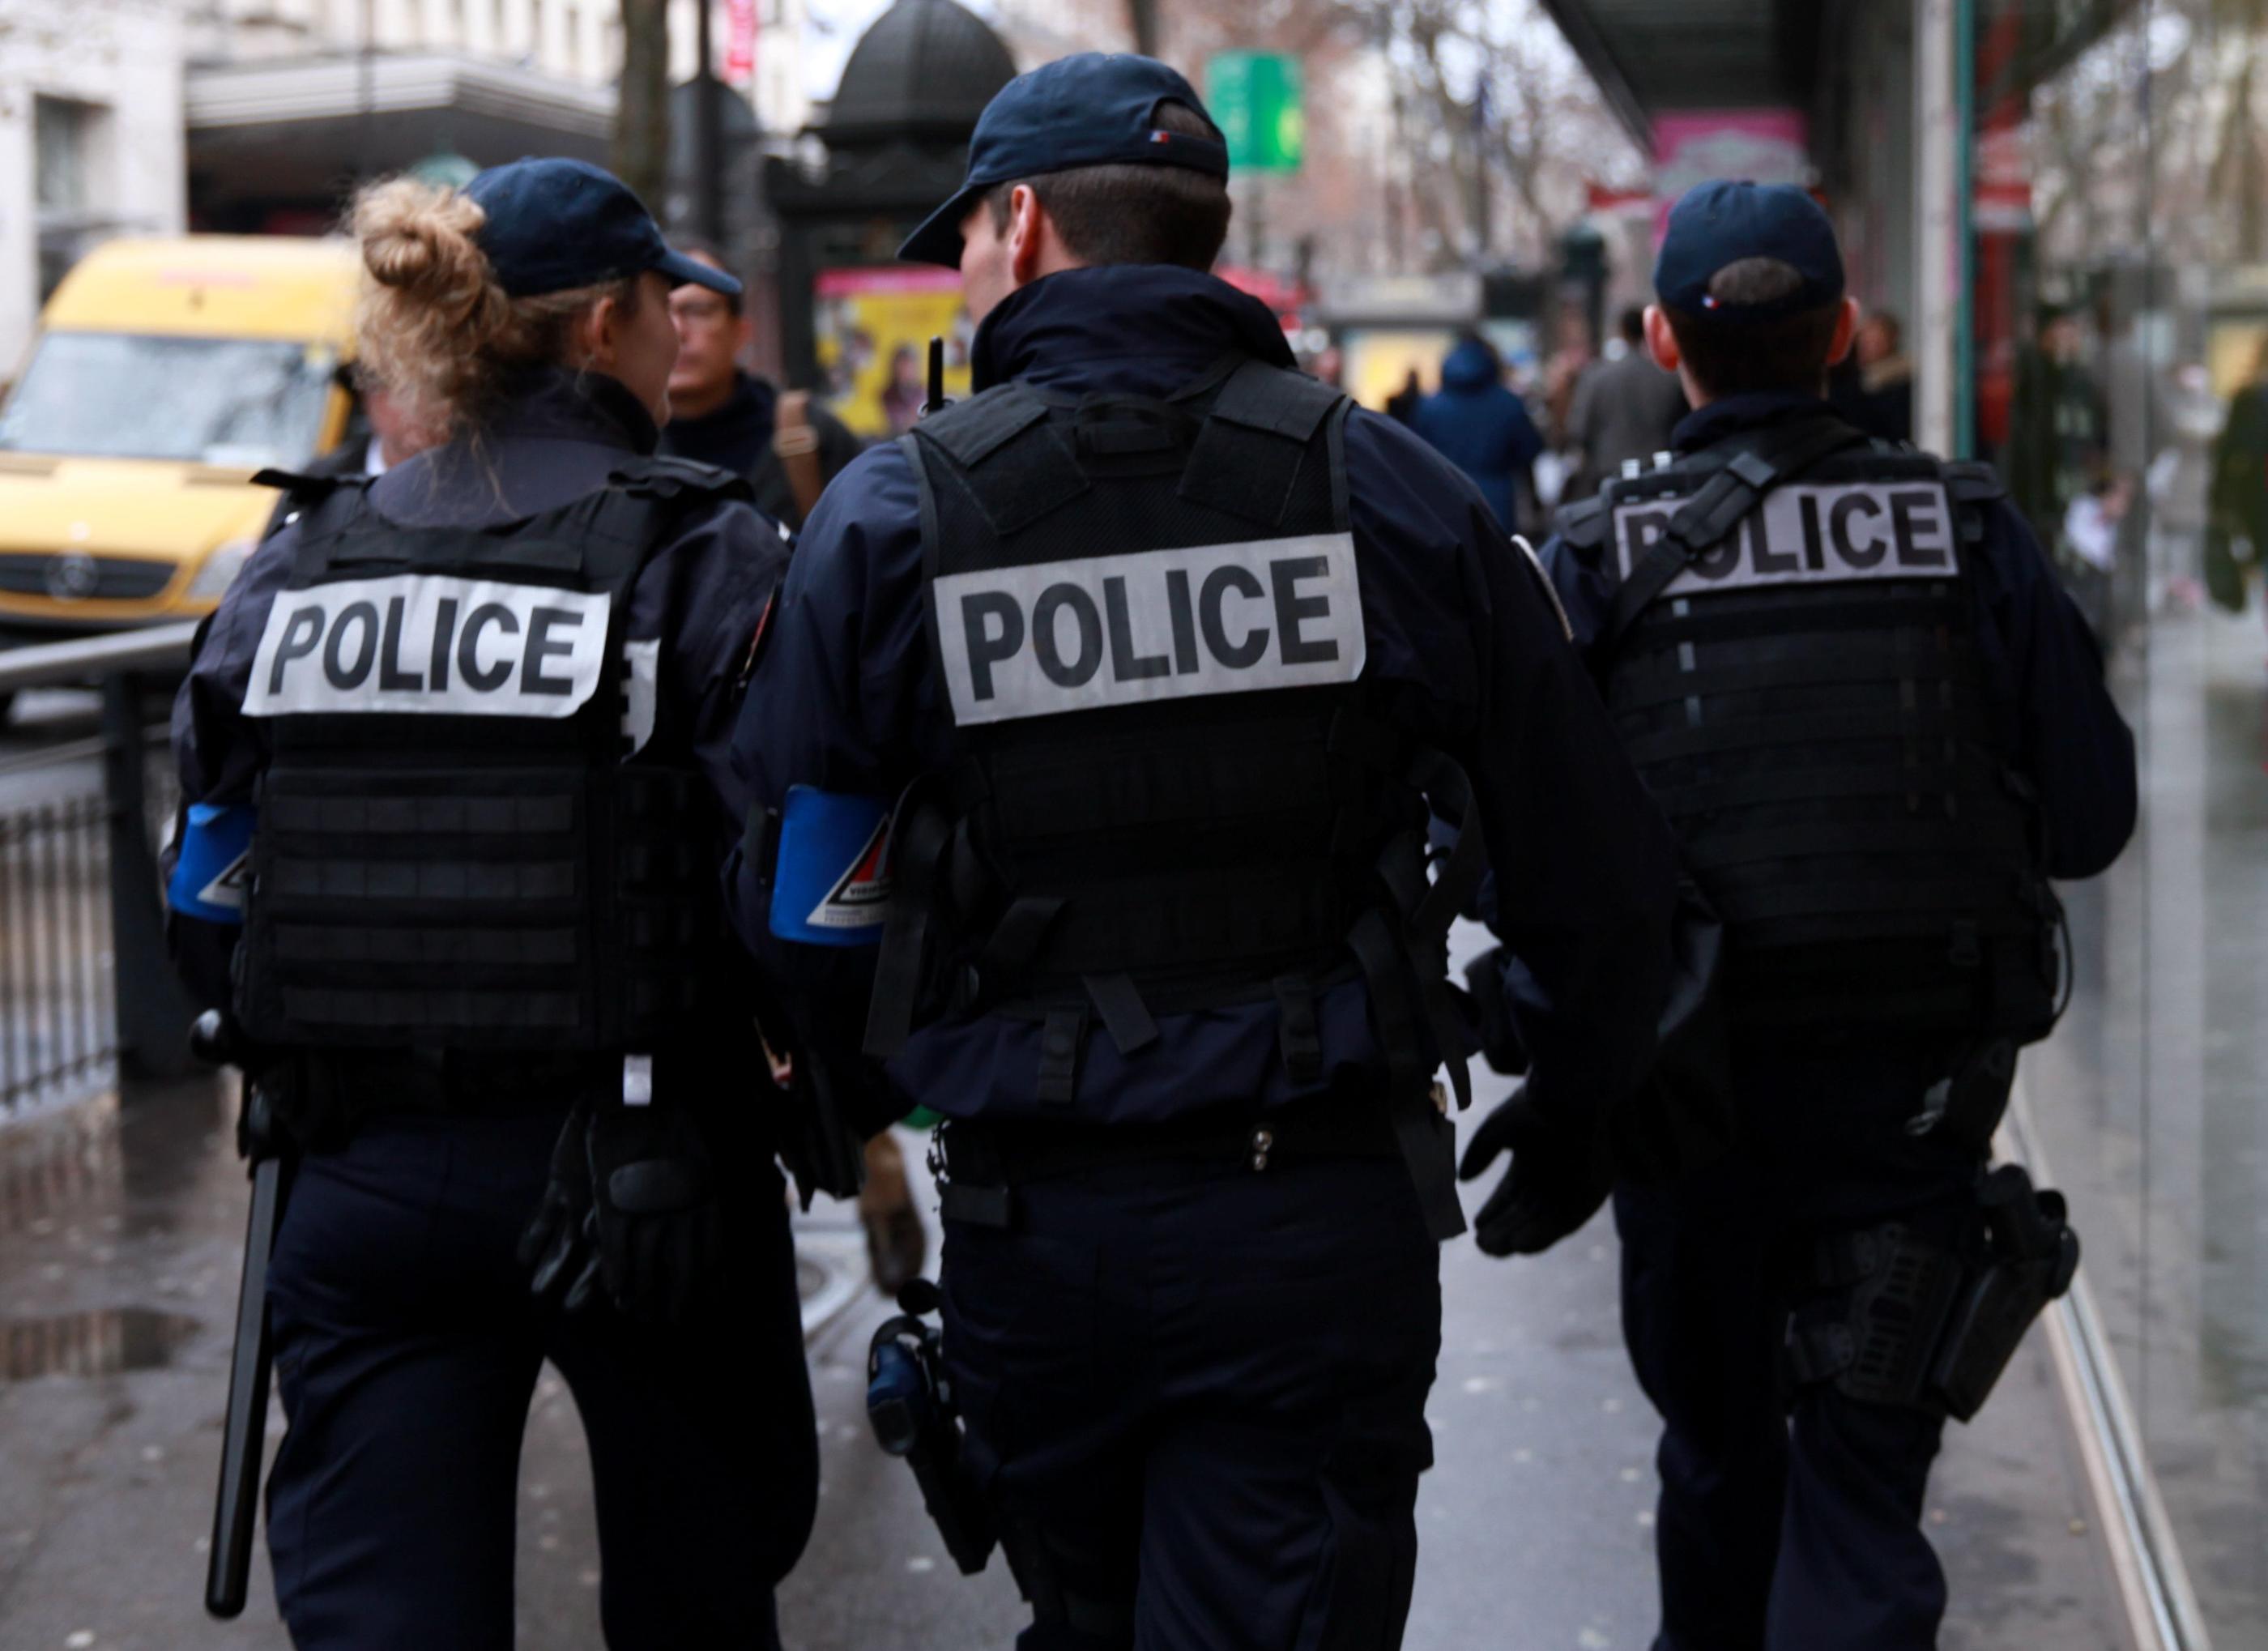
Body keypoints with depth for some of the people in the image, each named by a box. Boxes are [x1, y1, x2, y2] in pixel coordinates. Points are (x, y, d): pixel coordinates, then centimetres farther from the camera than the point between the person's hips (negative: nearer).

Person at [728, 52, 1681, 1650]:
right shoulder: (1392, 487, -1)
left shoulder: (892, 514, -4)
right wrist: (1569, 1139, 19)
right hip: (1322, 1223, -1)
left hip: (1034, 1222, 1)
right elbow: (1597, 882, 2)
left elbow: (794, 903, -1)